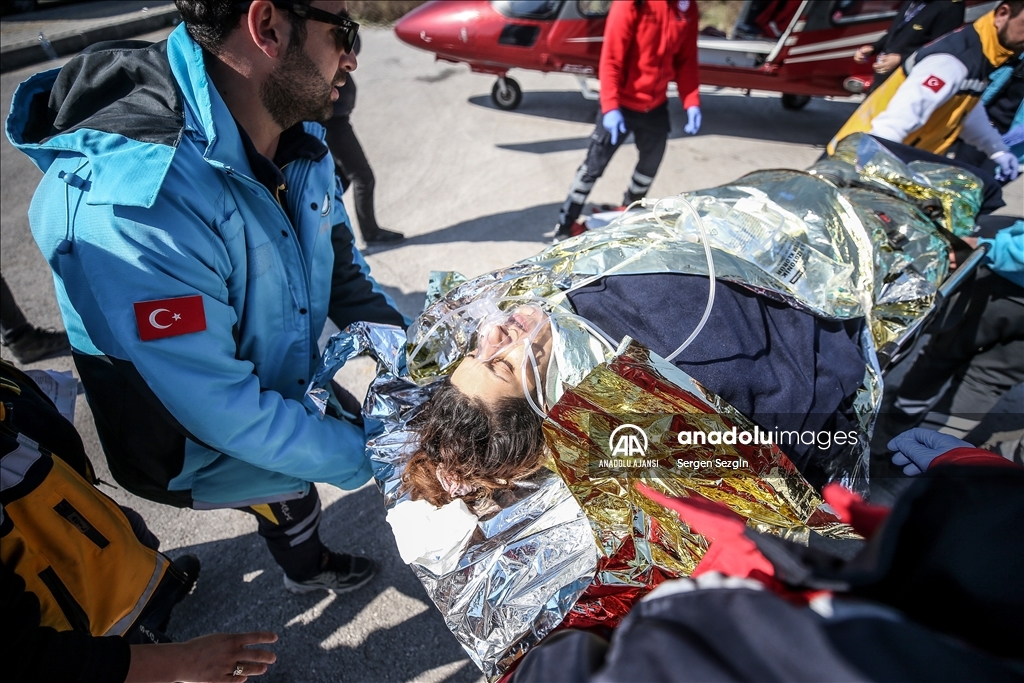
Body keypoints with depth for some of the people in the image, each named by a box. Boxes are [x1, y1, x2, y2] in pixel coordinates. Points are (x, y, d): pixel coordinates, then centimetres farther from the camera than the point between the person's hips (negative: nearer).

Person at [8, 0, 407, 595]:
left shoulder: (296, 134, -12)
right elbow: (224, 411, -33)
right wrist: (379, 455, -25)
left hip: (288, 384, 6)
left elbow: (341, 267, 0)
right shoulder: (127, 203, -36)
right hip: (200, 450, -6)